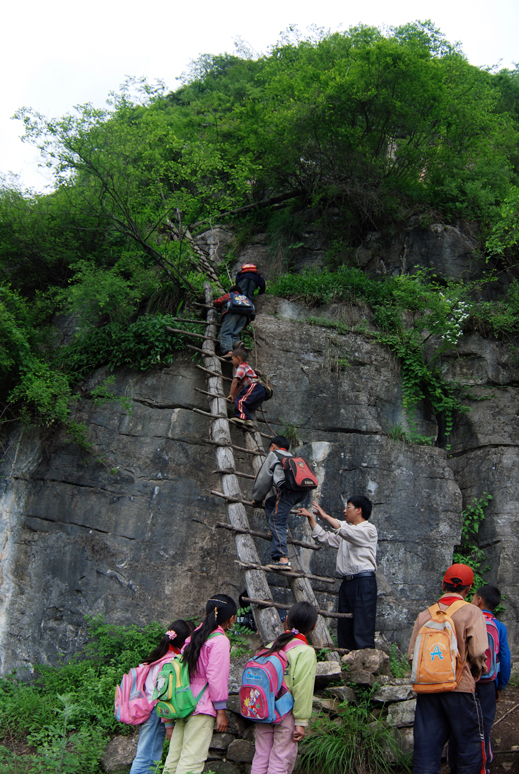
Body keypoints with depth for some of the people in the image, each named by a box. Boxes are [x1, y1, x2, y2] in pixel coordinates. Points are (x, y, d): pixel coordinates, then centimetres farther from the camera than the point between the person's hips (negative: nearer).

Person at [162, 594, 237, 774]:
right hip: (202, 708, -8)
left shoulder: (194, 637, 15)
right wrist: (221, 711, -9)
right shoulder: (220, 641, -9)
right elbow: (216, 676, -14)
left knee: (174, 759, 9)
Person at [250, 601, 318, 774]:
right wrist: (301, 722, -10)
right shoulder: (306, 652, -11)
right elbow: (303, 690, -15)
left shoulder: (271, 647, 5)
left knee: (260, 759, 13)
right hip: (286, 714, -5)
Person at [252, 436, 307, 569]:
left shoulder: (273, 454, 20)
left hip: (288, 489, -7)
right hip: (303, 491, 7)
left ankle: (282, 558, -22)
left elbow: (264, 479, 16)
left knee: (277, 522, -9)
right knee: (270, 503, 26)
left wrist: (257, 499, 26)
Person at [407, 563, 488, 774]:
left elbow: (412, 655, 3)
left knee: (426, 750, 8)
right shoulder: (471, 612, -2)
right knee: (469, 748, 10)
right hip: (460, 687, -3)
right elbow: (478, 652, -12)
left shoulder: (425, 615, 8)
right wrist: (474, 675, 7)